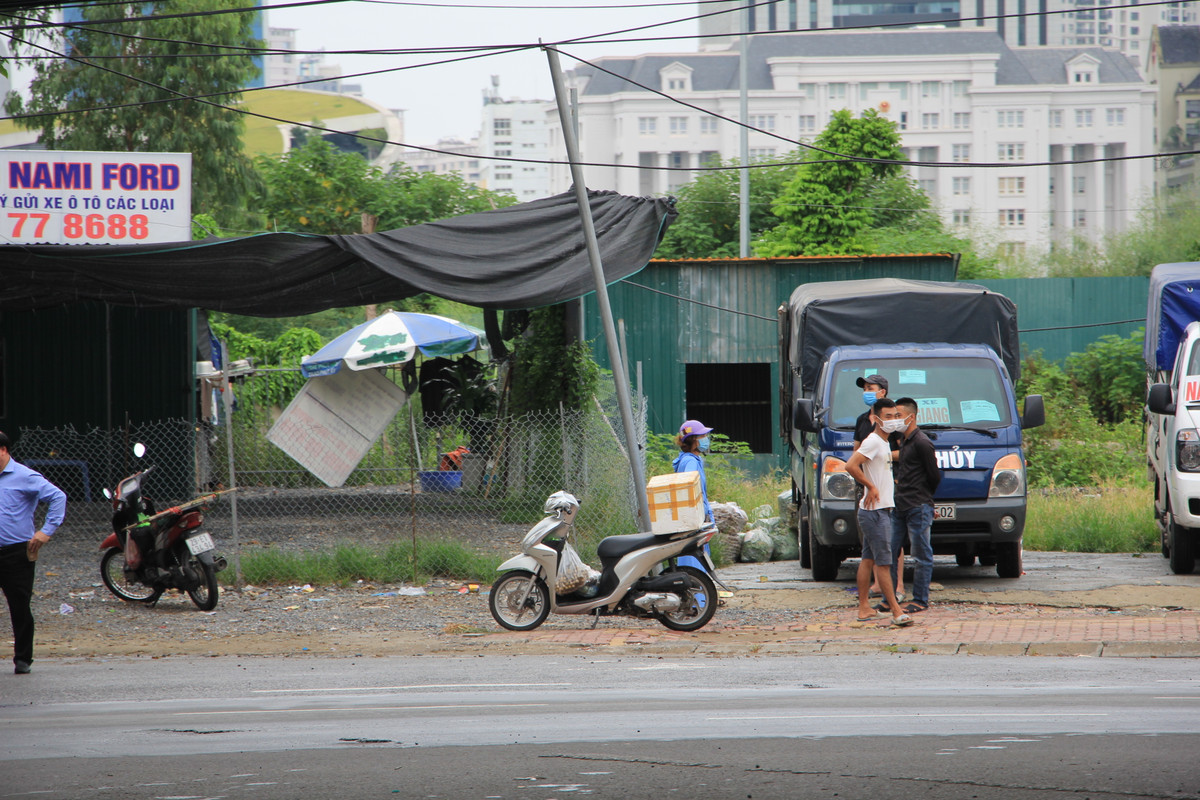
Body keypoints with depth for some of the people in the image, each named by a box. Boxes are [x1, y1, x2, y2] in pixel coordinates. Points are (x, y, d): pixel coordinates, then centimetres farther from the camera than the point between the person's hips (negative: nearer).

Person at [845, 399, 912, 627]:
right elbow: (851, 466, -24)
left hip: (882, 510, 10)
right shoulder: (873, 441, -14)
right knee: (883, 561, -10)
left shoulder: (884, 443, 17)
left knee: (868, 559, 11)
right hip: (875, 511, -10)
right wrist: (871, 487, -19)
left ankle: (864, 607, 14)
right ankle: (896, 611, -12)